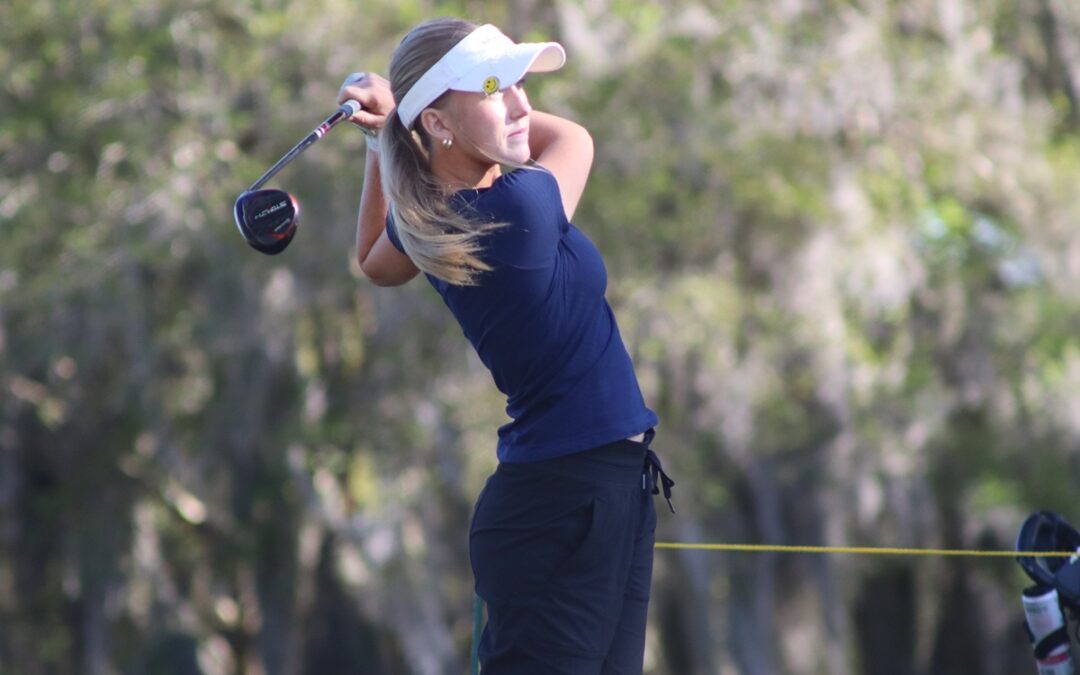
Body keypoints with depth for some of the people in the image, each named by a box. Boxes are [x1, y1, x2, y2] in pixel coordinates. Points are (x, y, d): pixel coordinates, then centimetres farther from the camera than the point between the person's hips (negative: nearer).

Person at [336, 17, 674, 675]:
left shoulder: (424, 220, 4)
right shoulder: (522, 208, -20)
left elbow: (377, 265, 30)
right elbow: (574, 136, 4)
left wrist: (386, 139, 22)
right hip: (571, 505, -9)